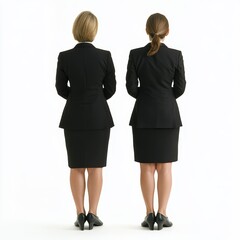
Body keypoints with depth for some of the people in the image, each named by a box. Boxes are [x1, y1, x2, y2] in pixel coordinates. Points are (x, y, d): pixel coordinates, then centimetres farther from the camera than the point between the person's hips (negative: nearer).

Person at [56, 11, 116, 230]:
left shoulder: (64, 57, -7)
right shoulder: (105, 56, -9)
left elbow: (61, 89, 1)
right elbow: (110, 89, -2)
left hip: (74, 117, 1)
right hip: (99, 116, -1)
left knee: (77, 167, 8)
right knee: (95, 167, 5)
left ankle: (80, 214, 7)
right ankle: (93, 214, 5)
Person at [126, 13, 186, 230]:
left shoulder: (135, 55, -6)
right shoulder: (175, 55, -7)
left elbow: (131, 87, -4)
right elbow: (180, 87, -1)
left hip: (143, 115, 0)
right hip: (168, 115, 0)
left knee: (146, 166, 6)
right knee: (165, 166, 5)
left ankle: (150, 214, 7)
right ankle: (162, 214, 3)